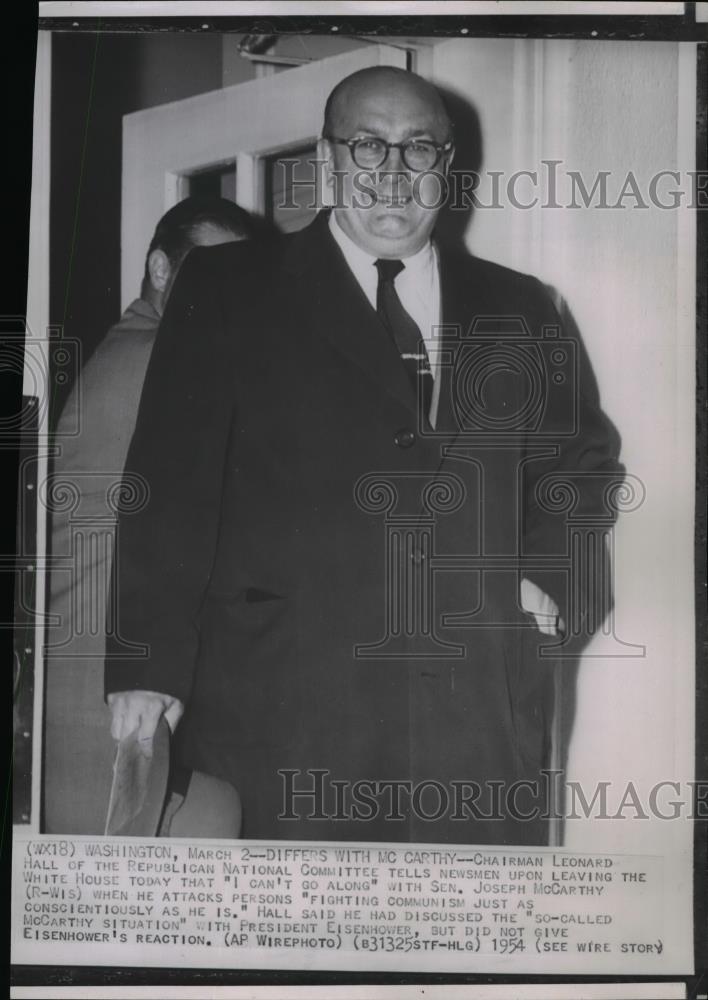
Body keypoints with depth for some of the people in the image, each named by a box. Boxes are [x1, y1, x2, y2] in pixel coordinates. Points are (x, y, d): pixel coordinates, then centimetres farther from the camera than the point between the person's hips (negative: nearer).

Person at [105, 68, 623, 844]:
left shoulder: (515, 309, 16)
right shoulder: (227, 290, 5)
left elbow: (581, 454, 27)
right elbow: (174, 483, -1)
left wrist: (547, 573, 9)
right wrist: (149, 664, -9)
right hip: (281, 715, -2)